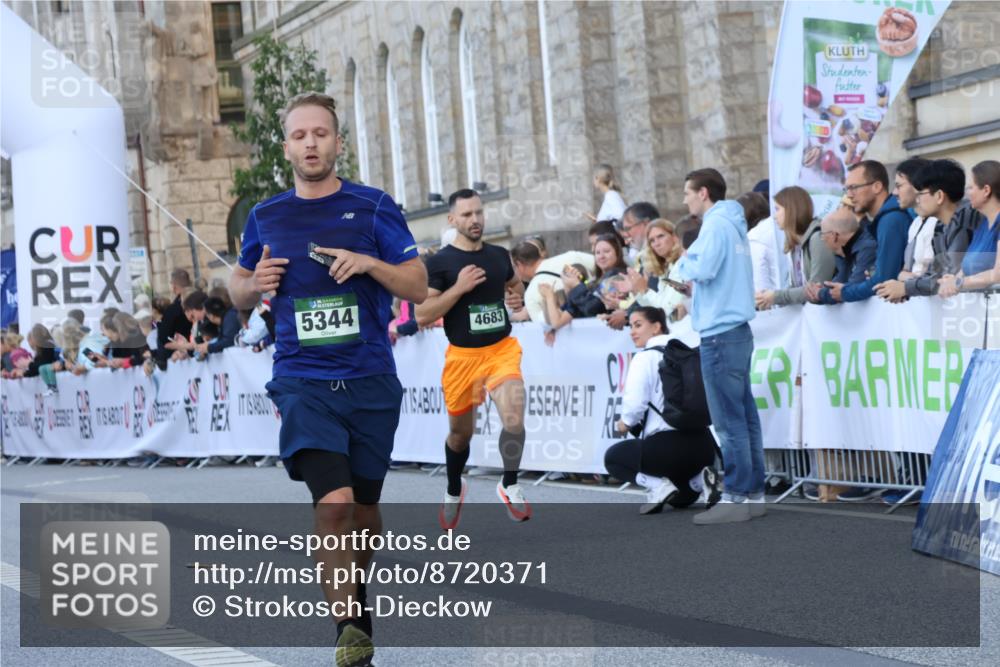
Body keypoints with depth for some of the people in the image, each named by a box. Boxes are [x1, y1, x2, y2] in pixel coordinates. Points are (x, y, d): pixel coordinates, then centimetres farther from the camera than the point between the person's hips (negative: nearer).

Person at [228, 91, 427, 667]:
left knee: (364, 507, 14)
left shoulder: (374, 207, 2)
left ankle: (356, 591, 42)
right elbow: (239, 291, 21)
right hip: (303, 382, -1)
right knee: (333, 501, -20)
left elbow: (418, 287, 2)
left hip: (371, 381, 1)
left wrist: (370, 263, -15)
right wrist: (255, 285, -2)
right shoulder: (265, 218, 7)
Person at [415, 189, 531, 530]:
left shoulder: (499, 255, 5)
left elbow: (516, 286, 27)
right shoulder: (439, 262, -8)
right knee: (460, 432, 15)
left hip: (502, 349, 1)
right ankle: (454, 491, 43)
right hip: (462, 356, -1)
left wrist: (518, 293, 7)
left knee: (514, 416, -23)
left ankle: (510, 486, -3)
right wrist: (459, 288, -21)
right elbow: (422, 313, -15)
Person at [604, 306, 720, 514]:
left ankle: (657, 486, -3)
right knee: (680, 497, 34)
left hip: (669, 446, -7)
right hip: (704, 445, 7)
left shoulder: (645, 357, -5)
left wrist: (624, 424, 8)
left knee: (613, 457, 21)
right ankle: (700, 479, 1)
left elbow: (635, 403, -15)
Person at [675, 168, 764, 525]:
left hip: (720, 335, -9)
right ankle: (753, 493, 13)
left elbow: (701, 270, -22)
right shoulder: (733, 224, 16)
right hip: (737, 330, 9)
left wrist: (684, 260, -3)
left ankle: (737, 497, -5)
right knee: (745, 417, 10)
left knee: (729, 421, -7)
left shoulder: (716, 225, -12)